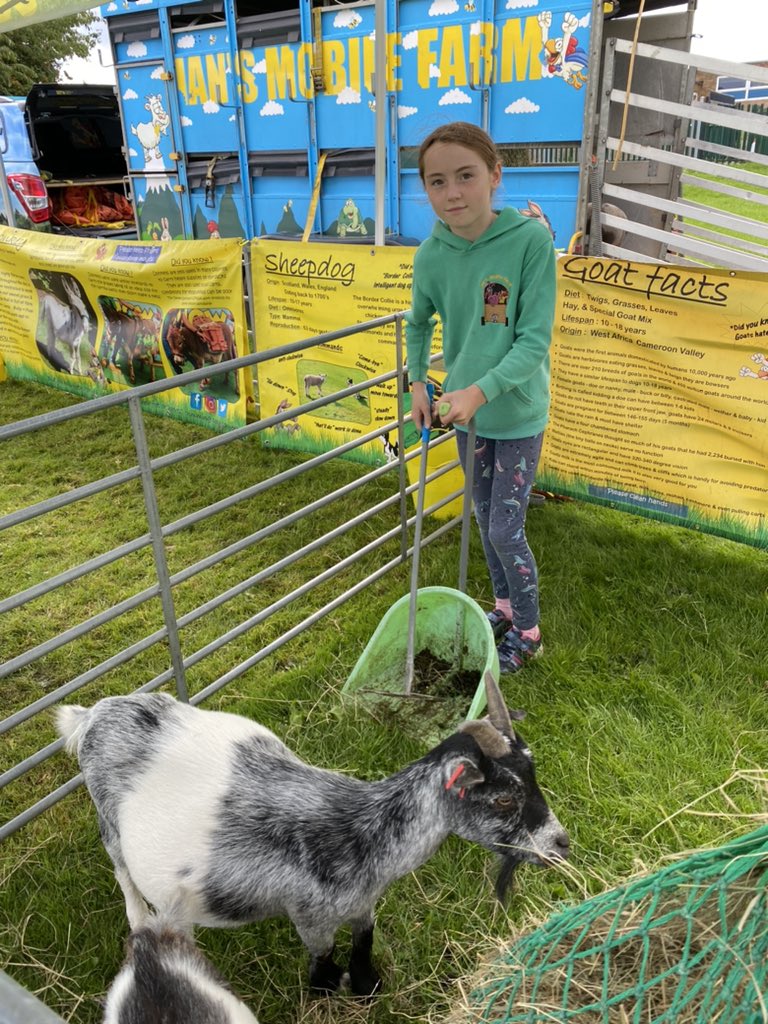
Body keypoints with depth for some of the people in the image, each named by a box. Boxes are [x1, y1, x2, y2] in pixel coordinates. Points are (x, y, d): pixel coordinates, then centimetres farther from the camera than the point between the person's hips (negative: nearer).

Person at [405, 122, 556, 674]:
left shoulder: (531, 238, -19)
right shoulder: (431, 254, -6)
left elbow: (535, 340, -22)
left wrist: (480, 391, -31)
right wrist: (419, 384, 7)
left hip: (517, 413, -4)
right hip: (465, 410, 5)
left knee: (506, 530, -1)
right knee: (486, 520, 18)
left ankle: (527, 630, 23)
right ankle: (505, 606, 41)